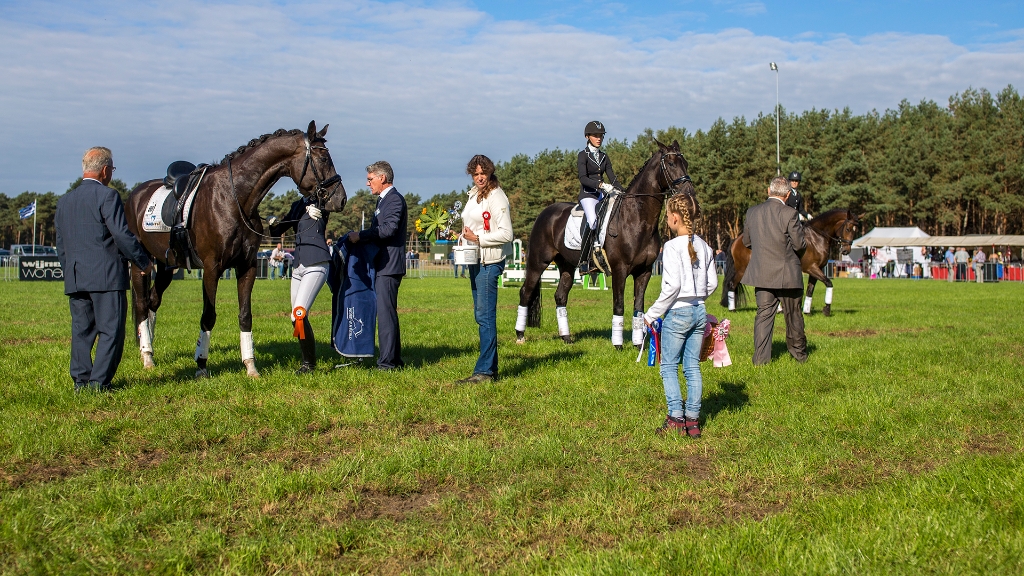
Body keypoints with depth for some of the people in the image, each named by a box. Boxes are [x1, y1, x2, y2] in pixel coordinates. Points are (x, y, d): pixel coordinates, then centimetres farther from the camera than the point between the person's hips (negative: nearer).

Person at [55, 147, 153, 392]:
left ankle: (81, 380, 12)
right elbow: (123, 235, -14)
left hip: (74, 277, 7)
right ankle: (99, 381, -4)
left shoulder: (64, 201, 14)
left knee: (81, 330, 11)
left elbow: (60, 245, 17)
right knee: (111, 329, -2)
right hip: (106, 275, -7)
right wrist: (144, 262, -3)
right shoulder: (107, 195, -9)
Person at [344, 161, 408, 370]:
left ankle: (387, 362, -9)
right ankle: (394, 359, 19)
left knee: (386, 312, -10)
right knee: (387, 313, 13)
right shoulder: (383, 200, 21)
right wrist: (359, 236, 5)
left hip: (389, 266, -11)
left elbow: (389, 228, -23)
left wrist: (360, 235, -19)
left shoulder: (395, 199, -11)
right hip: (381, 265, 11)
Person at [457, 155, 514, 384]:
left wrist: (478, 239, -18)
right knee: (481, 315, 12)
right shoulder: (474, 194, 14)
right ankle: (491, 367, 19)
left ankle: (485, 370, -6)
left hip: (489, 261, -10)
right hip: (475, 260, 10)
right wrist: (465, 234, 9)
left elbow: (506, 234, -19)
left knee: (485, 316, -9)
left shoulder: (496, 197, -13)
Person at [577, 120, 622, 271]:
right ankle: (583, 261, -23)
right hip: (588, 195, -7)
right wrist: (601, 184, -28)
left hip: (602, 196, 7)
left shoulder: (604, 157, 18)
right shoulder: (583, 155, 0)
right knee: (593, 222, -30)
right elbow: (583, 178, -14)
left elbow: (612, 178, 15)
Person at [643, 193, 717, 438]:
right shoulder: (704, 246, 6)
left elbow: (672, 286, -19)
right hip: (700, 312, 7)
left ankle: (676, 418, 1)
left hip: (678, 312, -6)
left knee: (669, 366, 4)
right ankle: (693, 419, 13)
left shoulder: (673, 246, -14)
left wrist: (652, 313, -11)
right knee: (693, 367, 11)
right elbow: (712, 283, 9)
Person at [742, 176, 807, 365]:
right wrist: (790, 251, 9)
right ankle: (799, 353, 25)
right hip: (786, 274, -3)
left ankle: (760, 357, 2)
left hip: (760, 274, 4)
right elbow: (799, 244, -12)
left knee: (764, 314, 8)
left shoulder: (752, 212, 1)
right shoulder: (789, 214, -14)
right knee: (793, 316, 11)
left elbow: (746, 241, 9)